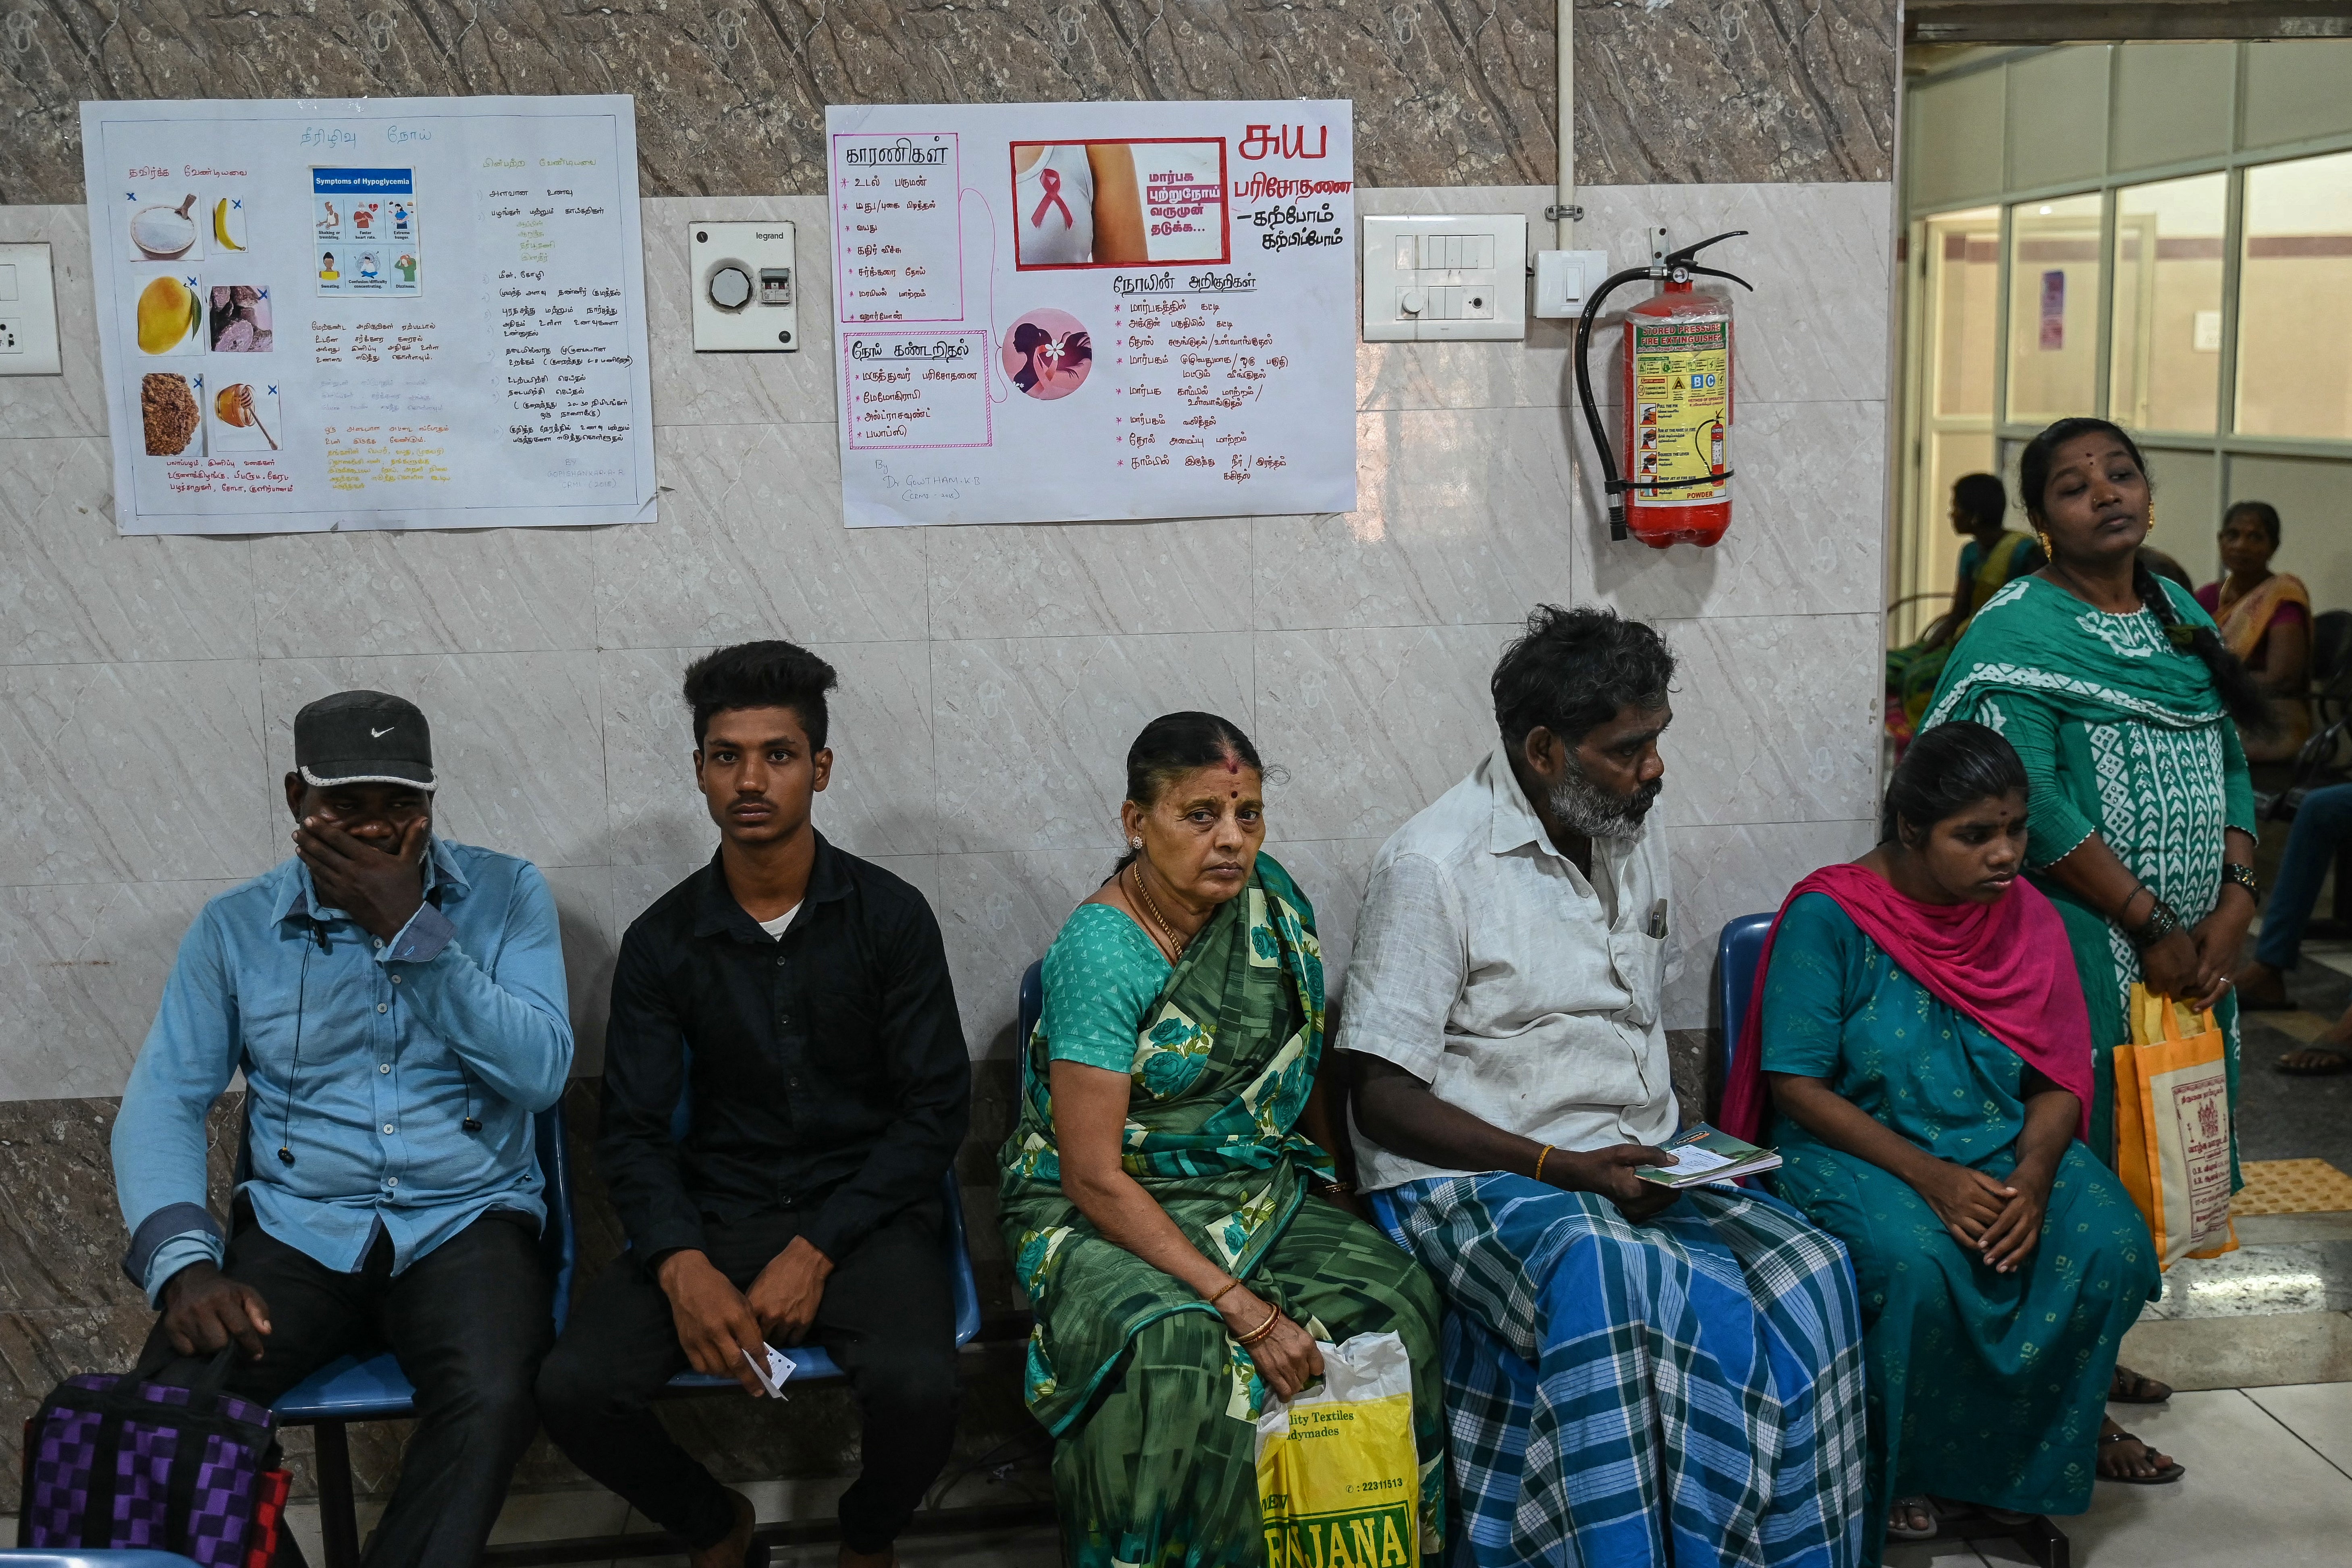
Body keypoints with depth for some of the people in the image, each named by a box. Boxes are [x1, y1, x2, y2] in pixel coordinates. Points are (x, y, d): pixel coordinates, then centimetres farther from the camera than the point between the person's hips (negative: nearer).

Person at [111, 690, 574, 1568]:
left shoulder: (505, 895, 2)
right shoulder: (236, 927, 6)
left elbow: (541, 1073, -10)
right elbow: (162, 1101, 1)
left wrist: (409, 927, -16)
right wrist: (184, 1262, -17)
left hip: (466, 1220, -1)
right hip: (297, 1230, 2)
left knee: (494, 1399, -33)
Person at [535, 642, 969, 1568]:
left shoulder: (889, 917, -3)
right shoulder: (662, 940, 2)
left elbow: (937, 1108, -5)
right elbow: (632, 1132, 0)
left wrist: (815, 1253, -15)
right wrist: (684, 1268, -20)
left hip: (862, 1213, -2)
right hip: (713, 1215, 2)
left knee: (917, 1386, -31)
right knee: (574, 1392, -22)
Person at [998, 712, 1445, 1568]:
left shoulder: (1269, 896, 0)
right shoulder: (1102, 952, -20)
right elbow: (1094, 1178, -21)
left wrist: (1336, 1195, 7)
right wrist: (1243, 1308, -25)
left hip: (1260, 1191, 6)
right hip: (1107, 1214, -6)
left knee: (1397, 1298, -19)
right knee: (1179, 1347, -35)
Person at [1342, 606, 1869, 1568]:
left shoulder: (1635, 834, 11)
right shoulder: (1433, 867, -11)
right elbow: (1384, 1101, -12)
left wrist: (1676, 1152, 6)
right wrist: (1561, 1166, -20)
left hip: (1632, 1166, 7)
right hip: (1475, 1178, -6)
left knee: (1809, 1273, -20)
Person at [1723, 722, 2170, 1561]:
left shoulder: (2029, 919, 3)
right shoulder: (1829, 915, -12)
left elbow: (2060, 1083, 3)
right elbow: (1796, 1085, -14)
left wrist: (2032, 1175, -19)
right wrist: (1928, 1176, -23)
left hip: (2002, 1140, 5)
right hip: (1855, 1142, -4)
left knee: (2113, 1246, -23)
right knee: (1915, 1262, -35)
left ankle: (2047, 1434, 3)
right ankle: (1898, 1464, -7)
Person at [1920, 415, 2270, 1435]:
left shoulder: (2180, 616, 15)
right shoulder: (2018, 632, -10)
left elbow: (2230, 767, 15)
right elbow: (2032, 804, -18)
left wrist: (2232, 909, 0)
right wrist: (2150, 924, -16)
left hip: (2185, 954, 8)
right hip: (2079, 947, -7)